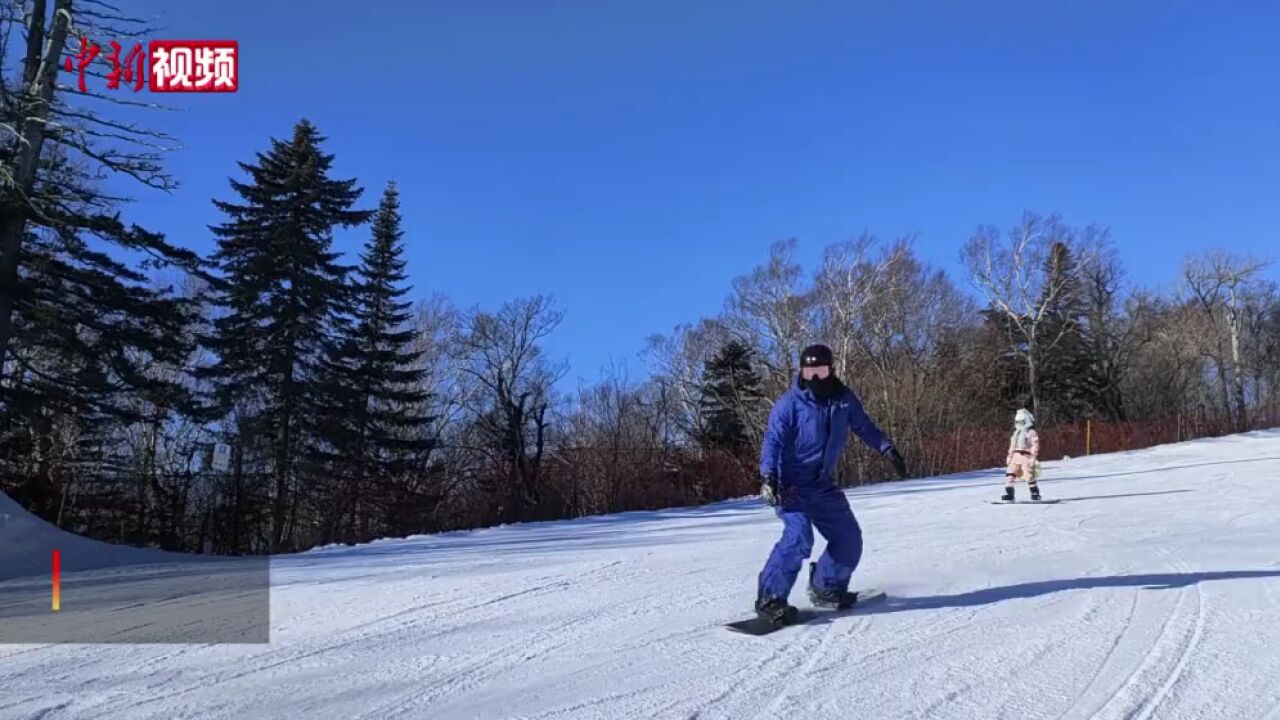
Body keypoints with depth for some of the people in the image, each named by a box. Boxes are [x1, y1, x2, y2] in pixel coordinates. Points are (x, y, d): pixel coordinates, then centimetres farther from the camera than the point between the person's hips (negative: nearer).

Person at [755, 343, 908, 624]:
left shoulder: (844, 399, 1)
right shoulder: (790, 403, -15)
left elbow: (864, 426, 16)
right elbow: (773, 440, -20)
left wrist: (887, 449, 7)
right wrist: (768, 476, -32)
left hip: (824, 485, 7)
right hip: (792, 485, -6)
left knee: (849, 538, 10)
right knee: (798, 537, -24)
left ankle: (825, 589, 30)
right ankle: (770, 600, -15)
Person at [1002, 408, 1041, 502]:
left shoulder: (1031, 433, -2)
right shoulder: (1016, 433, 22)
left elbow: (1035, 446, -8)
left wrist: (1033, 458, -16)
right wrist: (1009, 456, 17)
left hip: (1026, 457, -6)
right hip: (1016, 457, 6)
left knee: (1030, 477, -5)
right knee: (1009, 474, -8)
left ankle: (1035, 495, 12)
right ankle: (1009, 495, -10)